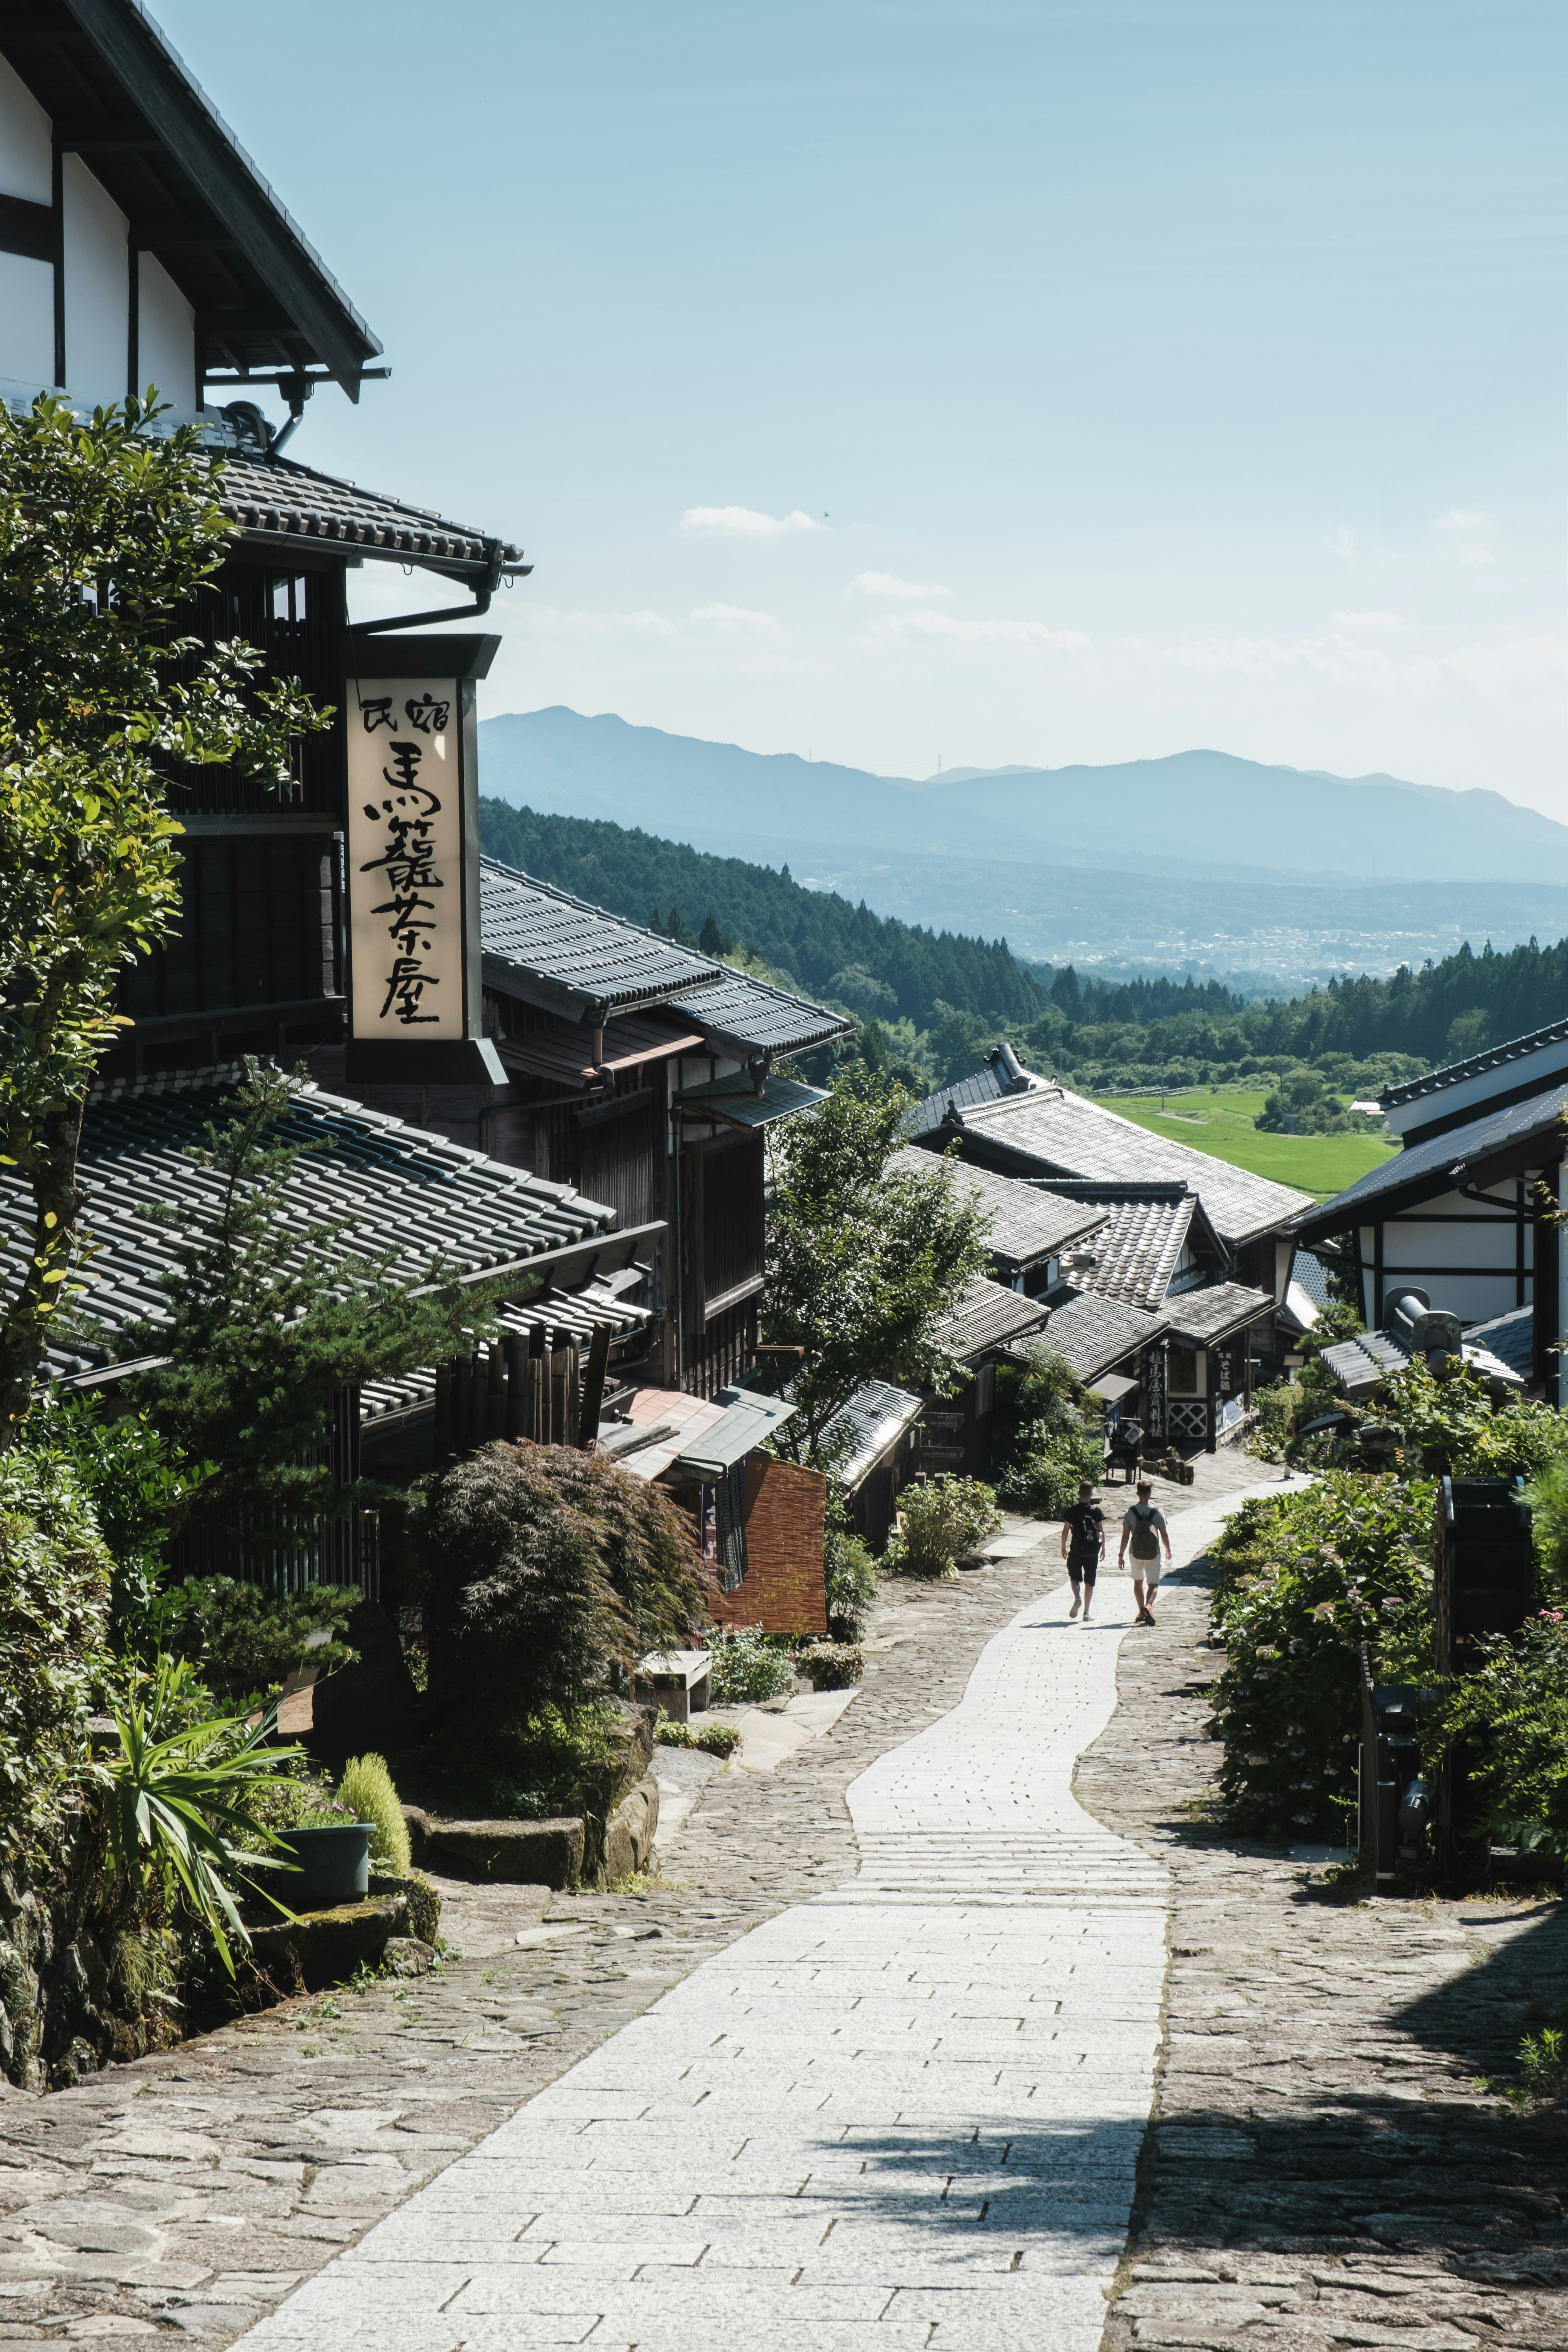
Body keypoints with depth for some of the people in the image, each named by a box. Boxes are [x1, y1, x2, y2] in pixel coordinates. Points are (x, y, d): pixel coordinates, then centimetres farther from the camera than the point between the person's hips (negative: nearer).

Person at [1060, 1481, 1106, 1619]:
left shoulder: (1073, 1511, -4)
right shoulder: (1097, 1511, -2)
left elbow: (1065, 1531, -3)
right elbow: (1102, 1532, 1)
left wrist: (1063, 1548, 10)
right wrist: (1103, 1549, 12)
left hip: (1077, 1550, -1)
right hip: (1093, 1551, 1)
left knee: (1075, 1577, 15)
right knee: (1090, 1581, 9)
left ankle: (1077, 1598, -14)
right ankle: (1086, 1612, 8)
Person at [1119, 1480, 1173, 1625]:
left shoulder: (1130, 1512, -6)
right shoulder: (1158, 1511, -8)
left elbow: (1126, 1535, -5)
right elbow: (1164, 1534, -2)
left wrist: (1121, 1555, 2)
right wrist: (1168, 1550, 14)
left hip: (1136, 1553, 1)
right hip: (1153, 1554, -1)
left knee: (1138, 1582, 21)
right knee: (1153, 1584, 3)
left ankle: (1141, 1612, 25)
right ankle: (1148, 1606, -25)